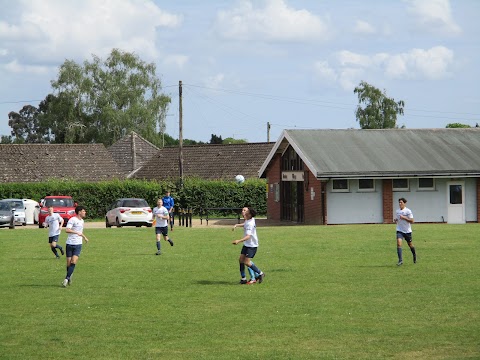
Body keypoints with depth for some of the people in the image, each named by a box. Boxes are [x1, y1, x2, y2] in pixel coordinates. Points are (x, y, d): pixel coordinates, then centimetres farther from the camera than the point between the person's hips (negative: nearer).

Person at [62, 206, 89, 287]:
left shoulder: (81, 221, 15)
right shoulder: (72, 220, -9)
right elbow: (67, 230, -22)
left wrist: (84, 237, 38)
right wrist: (77, 232, -25)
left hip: (78, 244, 4)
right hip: (70, 244, -4)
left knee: (73, 262, -13)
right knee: (69, 263, 1)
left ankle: (67, 279, -13)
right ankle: (69, 277, 21)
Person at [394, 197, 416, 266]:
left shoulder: (408, 211, -10)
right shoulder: (397, 211, 6)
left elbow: (412, 221, -13)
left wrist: (404, 218, -23)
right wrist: (395, 220, -3)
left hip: (407, 231, -3)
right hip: (400, 230, 3)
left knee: (410, 244, 13)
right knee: (399, 243, -19)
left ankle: (414, 255, 43)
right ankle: (400, 260, -22)